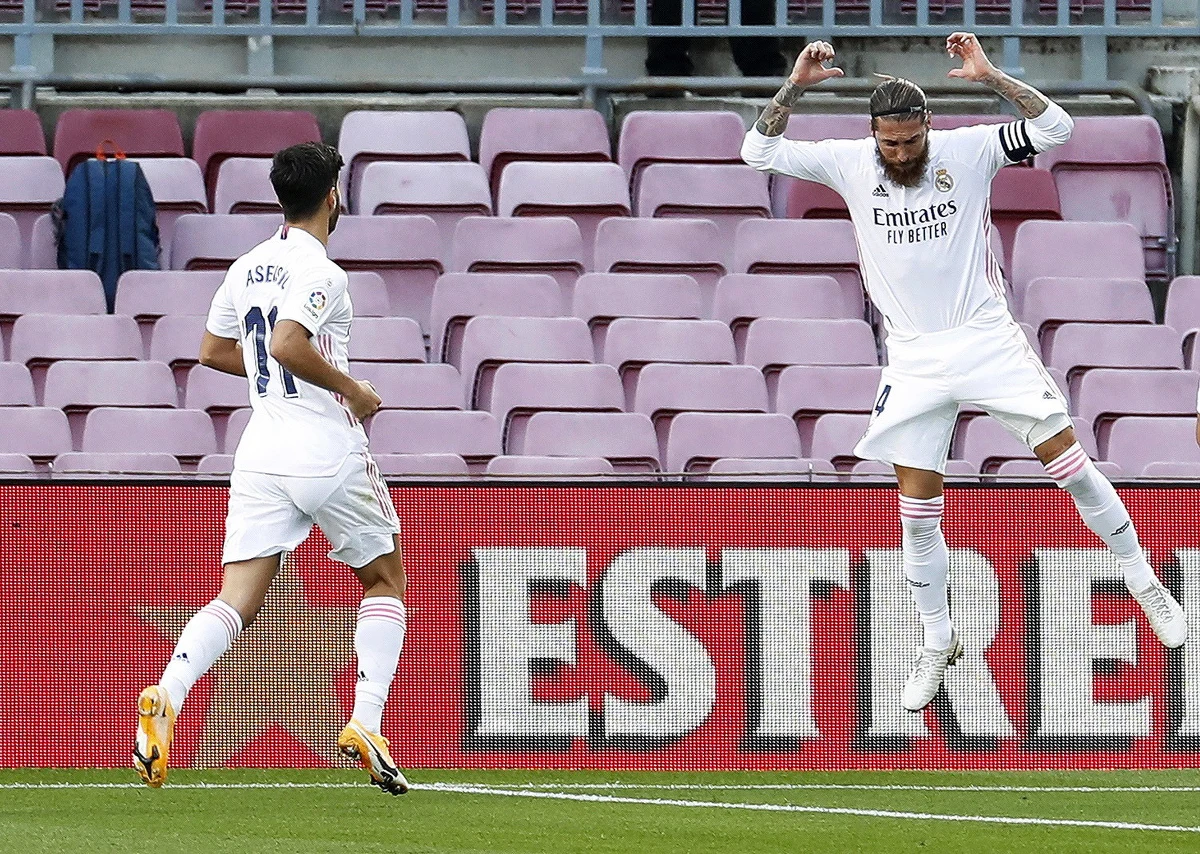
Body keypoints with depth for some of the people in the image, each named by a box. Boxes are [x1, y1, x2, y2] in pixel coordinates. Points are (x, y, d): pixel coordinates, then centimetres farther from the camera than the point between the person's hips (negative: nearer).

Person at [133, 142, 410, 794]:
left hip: (261, 448, 6)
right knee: (385, 581, 14)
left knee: (237, 600, -1)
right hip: (328, 450, -6)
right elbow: (288, 344, -26)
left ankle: (166, 697, -27)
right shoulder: (318, 271, -12)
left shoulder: (246, 268, 12)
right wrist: (352, 390, -13)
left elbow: (213, 351, 21)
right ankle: (366, 727, 3)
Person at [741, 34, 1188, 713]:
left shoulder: (968, 151, -7)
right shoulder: (850, 164, -2)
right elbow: (760, 151, -2)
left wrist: (990, 75, -23)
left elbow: (1055, 128, -13)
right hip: (915, 358, 2)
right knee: (918, 514, 1)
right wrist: (795, 87, -16)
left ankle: (1141, 579, 8)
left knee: (1067, 458, -8)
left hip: (987, 339, -2)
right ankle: (938, 644, 17)